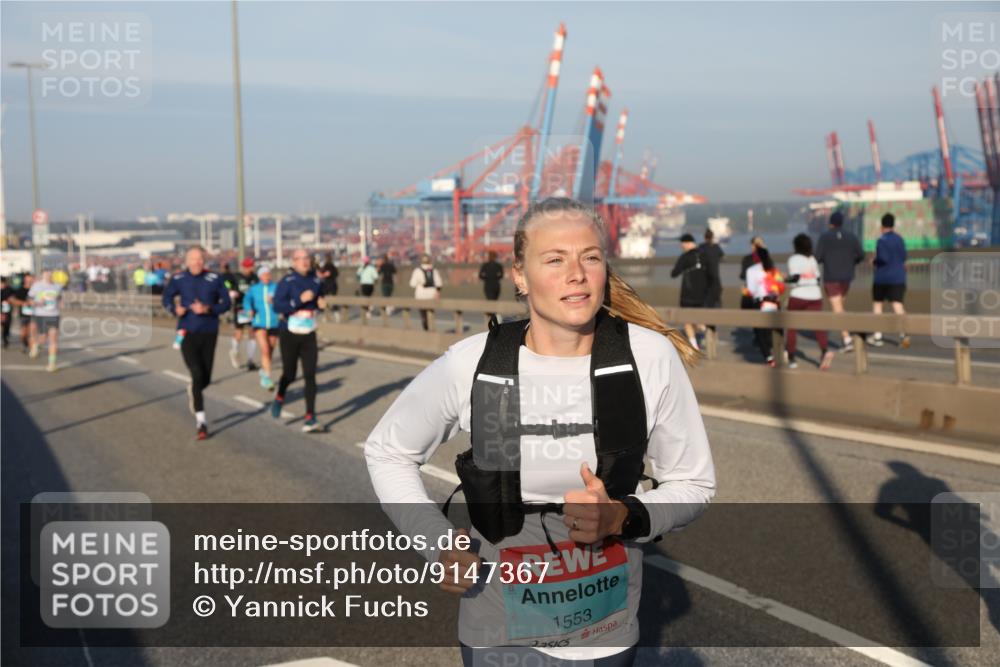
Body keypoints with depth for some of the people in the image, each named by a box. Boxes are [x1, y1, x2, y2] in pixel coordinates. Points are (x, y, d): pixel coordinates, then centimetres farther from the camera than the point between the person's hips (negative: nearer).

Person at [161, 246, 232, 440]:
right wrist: (175, 309, -11)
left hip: (209, 333, 2)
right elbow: (166, 298, 10)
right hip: (187, 333, -1)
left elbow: (226, 302, -1)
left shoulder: (214, 279, -4)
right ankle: (200, 421, -4)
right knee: (197, 375, -13)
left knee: (205, 379, 8)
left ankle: (193, 390, 47)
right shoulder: (178, 279, -2)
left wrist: (208, 309, -18)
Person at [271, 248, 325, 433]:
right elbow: (277, 306, -18)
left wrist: (321, 305, -1)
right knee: (290, 374, 8)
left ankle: (310, 417, -5)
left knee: (310, 375, -7)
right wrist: (300, 300, -25)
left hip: (309, 336, 3)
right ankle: (280, 397, 42)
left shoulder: (316, 281, 5)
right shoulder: (287, 282, -9)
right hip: (289, 334, -3)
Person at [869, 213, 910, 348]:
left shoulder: (882, 240, -13)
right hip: (898, 277, 4)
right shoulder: (899, 239, 4)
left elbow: (883, 258, -20)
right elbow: (904, 257, 9)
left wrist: (874, 261, -1)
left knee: (877, 303, 11)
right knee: (897, 304, -1)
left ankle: (877, 336, 11)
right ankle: (903, 333, -21)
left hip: (882, 277, -4)